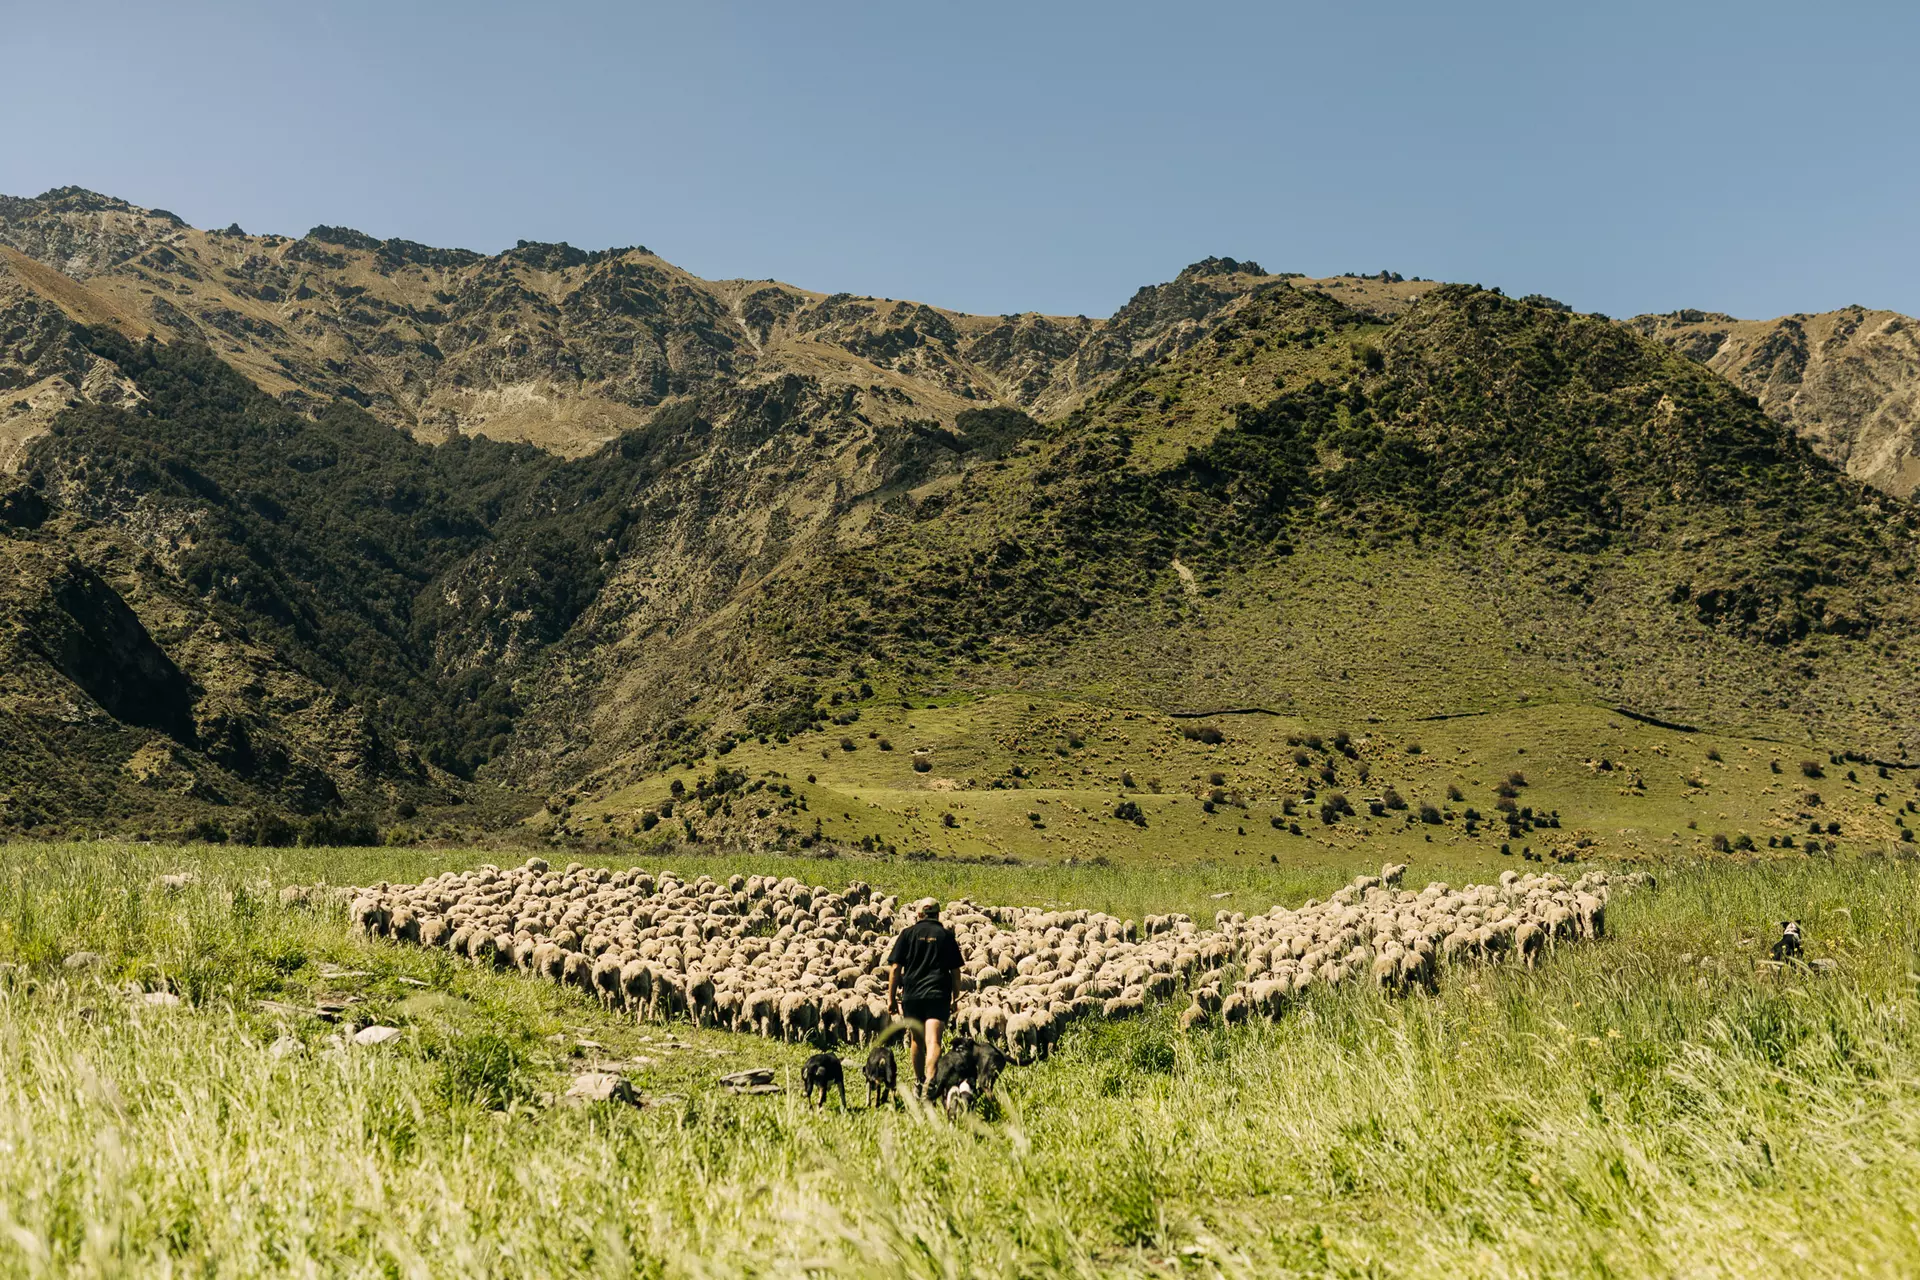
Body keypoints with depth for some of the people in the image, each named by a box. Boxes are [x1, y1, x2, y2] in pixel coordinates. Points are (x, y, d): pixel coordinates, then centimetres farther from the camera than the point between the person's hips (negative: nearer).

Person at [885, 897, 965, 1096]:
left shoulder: (907, 934, 6)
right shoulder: (946, 935, 8)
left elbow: (895, 969, 3)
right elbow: (955, 971, 8)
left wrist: (891, 998, 7)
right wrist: (955, 998, 17)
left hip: (911, 995, 1)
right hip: (938, 995, -1)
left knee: (917, 1040, 18)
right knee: (933, 1040, -11)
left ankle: (919, 1082, 30)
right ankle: (930, 1081, -29)